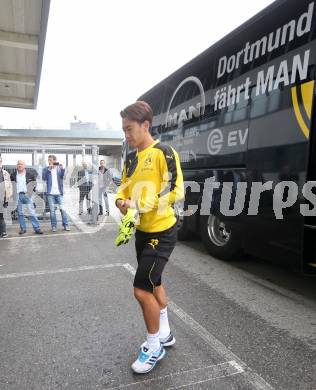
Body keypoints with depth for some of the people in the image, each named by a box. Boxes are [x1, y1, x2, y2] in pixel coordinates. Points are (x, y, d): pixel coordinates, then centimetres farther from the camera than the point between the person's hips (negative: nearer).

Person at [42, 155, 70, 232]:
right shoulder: (46, 169, 6)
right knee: (52, 210, 4)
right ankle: (54, 226, 12)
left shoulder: (59, 168, 6)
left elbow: (62, 175, -12)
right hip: (50, 193, 1)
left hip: (59, 193, 0)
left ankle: (66, 225, 7)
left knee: (62, 209, -2)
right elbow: (44, 177, -10)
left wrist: (62, 169, -31)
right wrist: (49, 169, -22)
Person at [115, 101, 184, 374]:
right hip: (143, 230, 9)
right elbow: (125, 186, 15)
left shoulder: (163, 152, -14)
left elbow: (176, 190, -21)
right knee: (153, 283, 20)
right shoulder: (131, 158, 9)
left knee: (142, 289, -6)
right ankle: (164, 334, 41)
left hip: (162, 231, -8)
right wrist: (121, 201, -8)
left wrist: (140, 205, -27)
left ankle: (154, 347, 19)